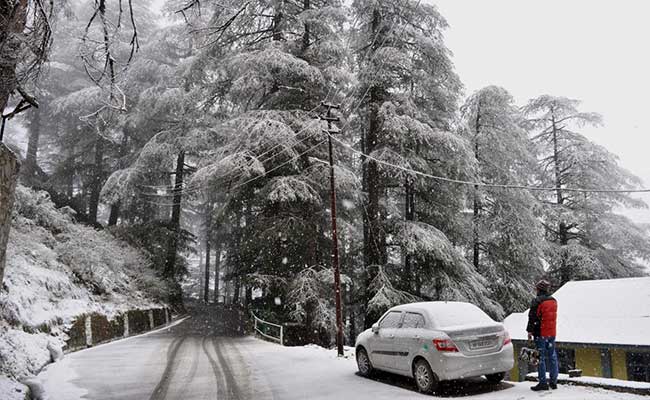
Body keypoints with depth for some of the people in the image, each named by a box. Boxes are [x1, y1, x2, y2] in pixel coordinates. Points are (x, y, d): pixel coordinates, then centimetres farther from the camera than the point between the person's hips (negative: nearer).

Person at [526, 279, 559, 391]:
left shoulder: (537, 302, -13)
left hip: (541, 334, -7)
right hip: (552, 333, 7)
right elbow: (553, 316, 18)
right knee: (552, 357, 12)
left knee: (541, 358, -2)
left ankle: (542, 382, -1)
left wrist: (530, 331, -5)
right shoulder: (554, 301, 10)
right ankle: (553, 381, 18)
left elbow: (532, 318, -13)